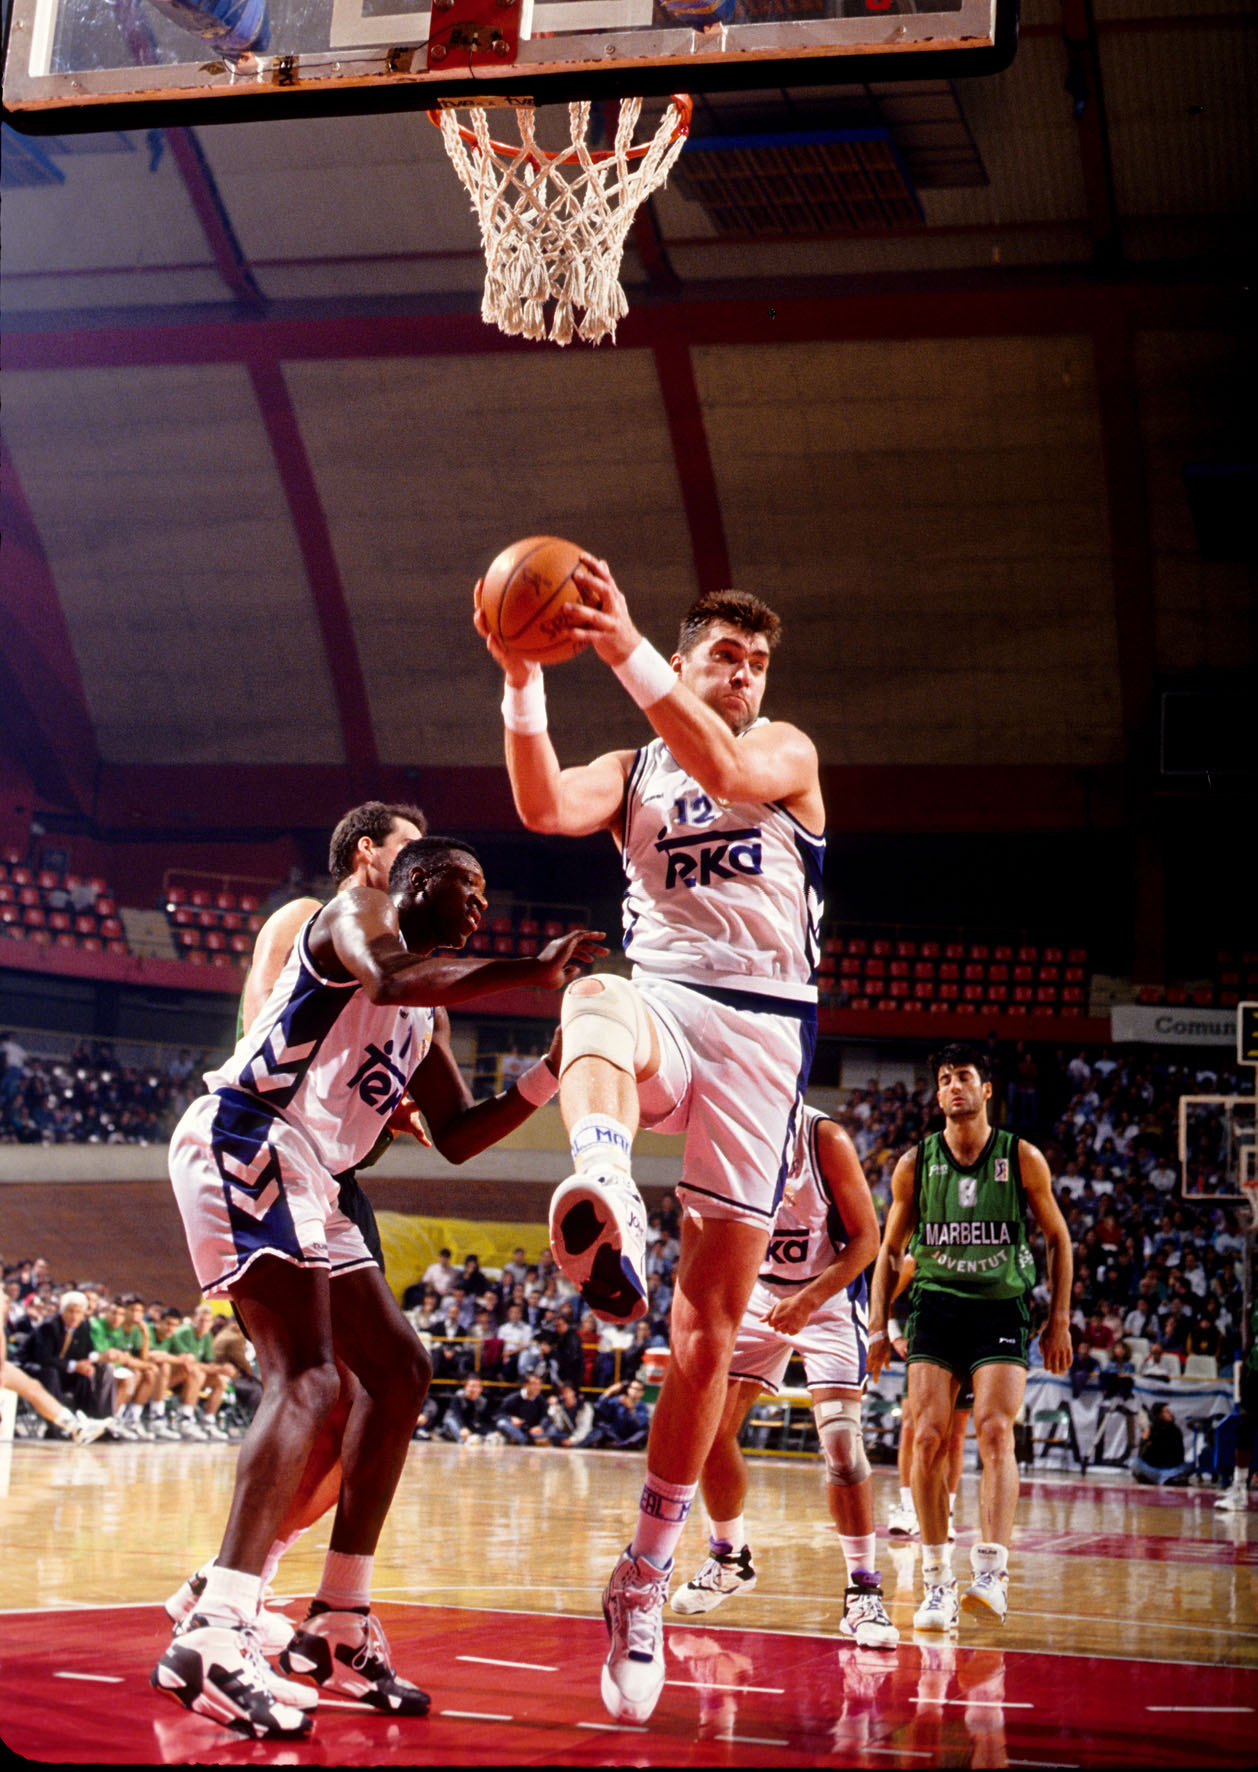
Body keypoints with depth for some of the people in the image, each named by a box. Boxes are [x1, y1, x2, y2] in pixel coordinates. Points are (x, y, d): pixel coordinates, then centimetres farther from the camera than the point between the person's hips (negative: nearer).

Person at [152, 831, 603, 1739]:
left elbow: (461, 1135, 28)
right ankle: (215, 1637, -32)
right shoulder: (360, 912, 0)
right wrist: (531, 972, -27)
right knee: (307, 1379, -23)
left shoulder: (427, 1012, 26)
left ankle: (339, 1624, 14)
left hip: (307, 1181, 10)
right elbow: (385, 978, -25)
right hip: (245, 1142, -10)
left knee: (399, 1369, 12)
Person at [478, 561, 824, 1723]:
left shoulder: (788, 752, 11)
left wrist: (629, 654, -26)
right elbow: (546, 808, -5)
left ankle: (646, 1581, 9)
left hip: (763, 1026, 0)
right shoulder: (632, 772, 18)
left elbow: (725, 773, -15)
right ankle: (604, 1198, -72)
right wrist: (522, 681, -18)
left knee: (710, 1322, -1)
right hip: (661, 1001, 1)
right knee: (596, 998, -40)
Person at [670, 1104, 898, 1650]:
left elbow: (865, 1238, -17)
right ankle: (730, 1559, 24)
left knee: (841, 1438, -19)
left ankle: (863, 1594, -10)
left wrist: (807, 1300, -26)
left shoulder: (825, 1139, -20)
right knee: (710, 1426, 1)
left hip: (828, 1295, -5)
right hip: (758, 1291, 5)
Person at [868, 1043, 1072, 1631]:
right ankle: (937, 1580, -1)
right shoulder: (915, 1163, 4)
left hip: (1001, 1307, -1)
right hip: (936, 1303, 2)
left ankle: (992, 1571, -24)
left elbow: (1057, 1237, 11)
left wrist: (1059, 1320, 5)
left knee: (994, 1430, -19)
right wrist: (878, 1327, 5)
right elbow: (890, 1249, 13)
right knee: (929, 1437, -10)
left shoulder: (1022, 1158, 1)